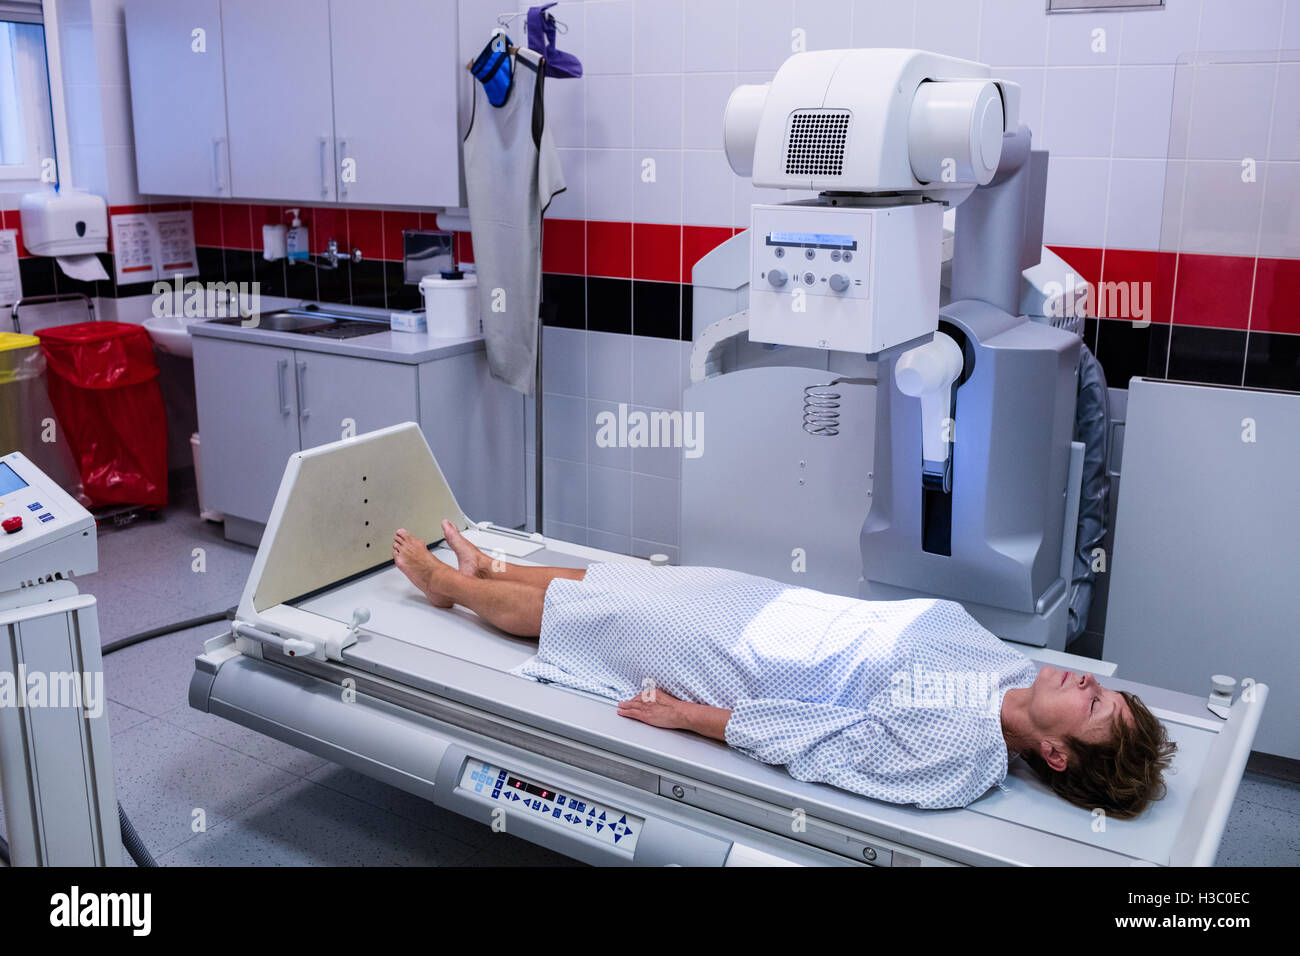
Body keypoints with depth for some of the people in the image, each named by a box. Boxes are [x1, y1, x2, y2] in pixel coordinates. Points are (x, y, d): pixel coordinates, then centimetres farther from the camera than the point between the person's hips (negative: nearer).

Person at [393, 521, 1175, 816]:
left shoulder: (953, 757, -30)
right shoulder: (1012, 668, -8)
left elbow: (807, 739, -27)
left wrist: (680, 715, -20)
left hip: (733, 659, -6)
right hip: (777, 605, 6)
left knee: (562, 608, 10)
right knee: (618, 579, 19)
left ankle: (448, 580, 40)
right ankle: (485, 570, 47)